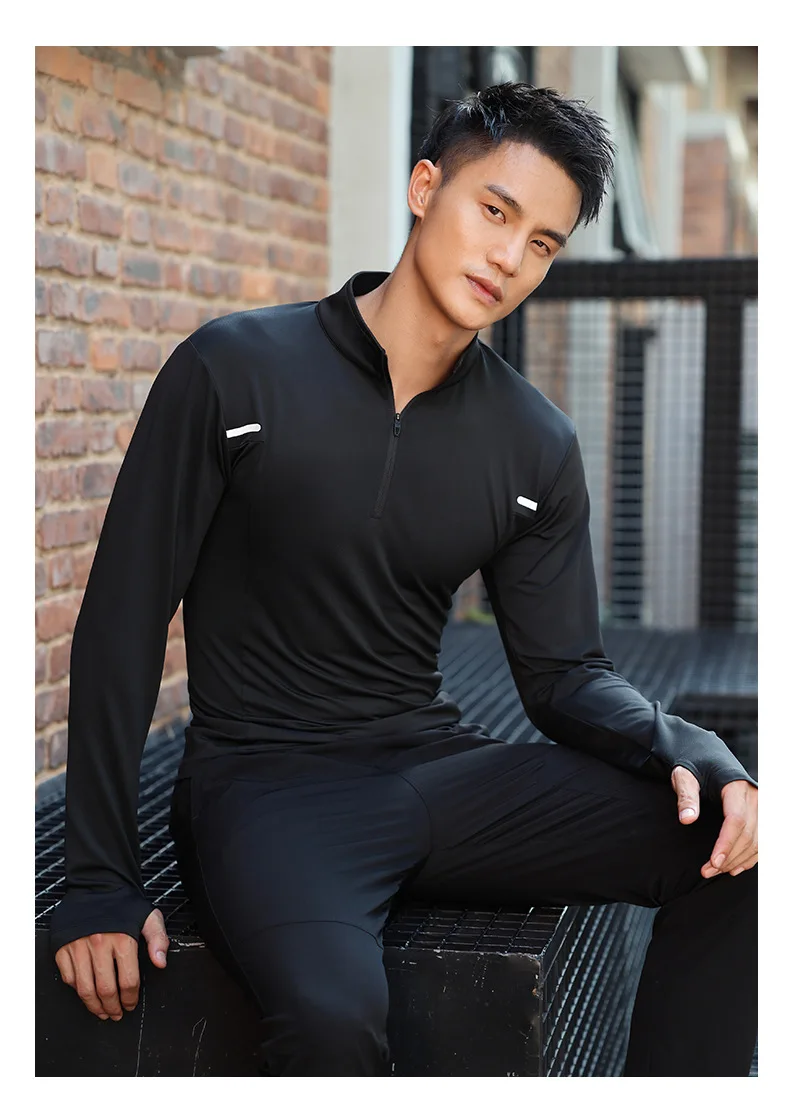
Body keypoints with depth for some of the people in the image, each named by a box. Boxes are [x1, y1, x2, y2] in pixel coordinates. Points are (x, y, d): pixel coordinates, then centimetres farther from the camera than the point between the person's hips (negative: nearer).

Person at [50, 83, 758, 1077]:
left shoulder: (538, 448, 6)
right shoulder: (235, 371, -6)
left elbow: (563, 674, 9)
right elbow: (122, 623, -4)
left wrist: (685, 748, -15)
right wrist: (98, 884, -7)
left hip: (440, 770, 4)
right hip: (266, 780, -4)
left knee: (736, 844, -16)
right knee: (332, 1017, -36)